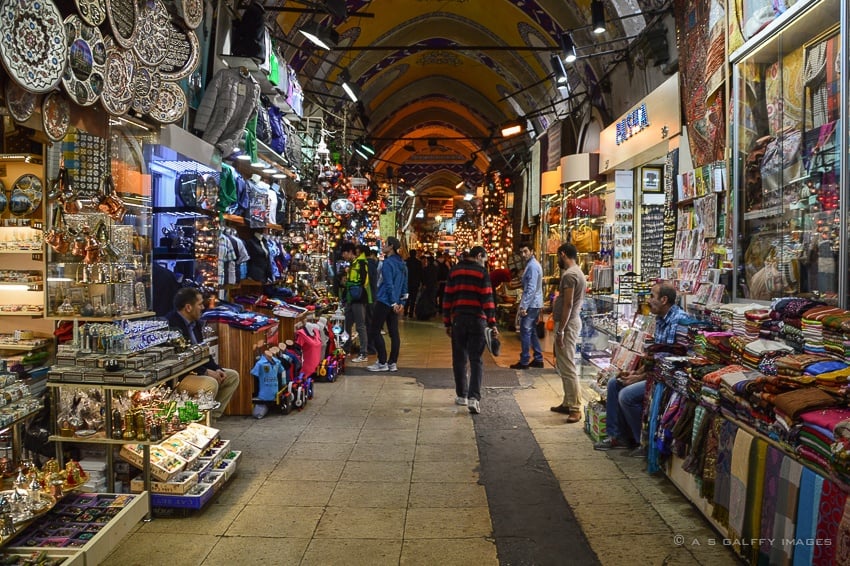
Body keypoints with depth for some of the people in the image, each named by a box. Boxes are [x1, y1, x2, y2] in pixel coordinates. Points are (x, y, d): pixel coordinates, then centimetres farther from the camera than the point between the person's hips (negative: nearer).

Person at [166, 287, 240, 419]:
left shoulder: (194, 323, 10)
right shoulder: (172, 325, -22)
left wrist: (216, 368, 2)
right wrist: (205, 372, -21)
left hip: (196, 370, 11)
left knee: (232, 376, 9)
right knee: (210, 383, -32)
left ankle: (213, 416, 6)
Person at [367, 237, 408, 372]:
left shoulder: (387, 262, -13)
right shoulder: (402, 264, 13)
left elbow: (388, 284, -17)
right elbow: (404, 286, 15)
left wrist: (393, 303, -16)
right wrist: (401, 302, 16)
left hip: (384, 301, -8)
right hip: (394, 303, 8)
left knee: (374, 331, 0)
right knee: (394, 332, 8)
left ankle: (382, 362, -1)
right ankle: (393, 363, 11)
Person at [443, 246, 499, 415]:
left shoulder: (454, 271, 10)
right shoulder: (482, 272, -2)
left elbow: (447, 298, 8)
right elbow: (487, 299, -8)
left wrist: (447, 323, 12)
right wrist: (492, 323, -7)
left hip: (458, 319, 3)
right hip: (477, 320, -3)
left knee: (460, 358, 13)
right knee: (476, 360, -1)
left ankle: (462, 395, 20)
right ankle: (474, 397, -12)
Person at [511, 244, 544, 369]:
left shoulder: (532, 266, -16)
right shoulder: (532, 264, 16)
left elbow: (531, 288, -23)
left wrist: (524, 306, -24)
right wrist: (522, 302, 21)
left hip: (531, 304, -10)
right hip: (535, 304, 10)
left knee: (525, 332, -5)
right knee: (532, 331, 15)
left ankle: (524, 361, -1)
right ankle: (538, 359, 18)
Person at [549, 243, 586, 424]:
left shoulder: (569, 274, -17)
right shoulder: (577, 272, 15)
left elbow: (568, 304, -22)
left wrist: (560, 330, -21)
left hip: (567, 324, -11)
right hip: (572, 320, 11)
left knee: (568, 367, -9)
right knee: (563, 365, 16)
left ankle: (575, 408, -7)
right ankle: (568, 403, 23)